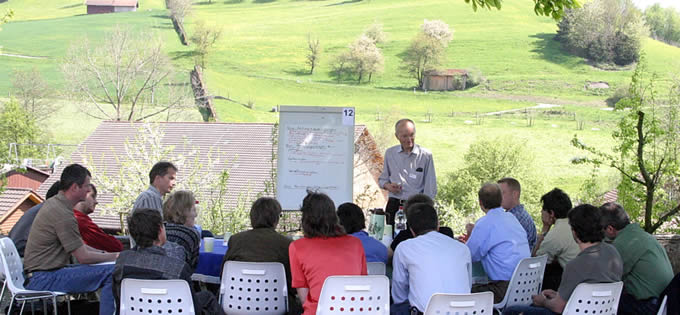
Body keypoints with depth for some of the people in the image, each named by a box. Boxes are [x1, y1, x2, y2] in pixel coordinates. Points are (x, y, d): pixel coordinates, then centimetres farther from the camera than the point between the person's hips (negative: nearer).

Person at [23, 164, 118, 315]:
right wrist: (114, 256, -2)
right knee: (111, 273, -20)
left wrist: (105, 253, 13)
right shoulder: (63, 214, -20)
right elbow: (82, 256, -16)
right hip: (44, 279, -11)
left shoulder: (54, 203, 13)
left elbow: (79, 246, 22)